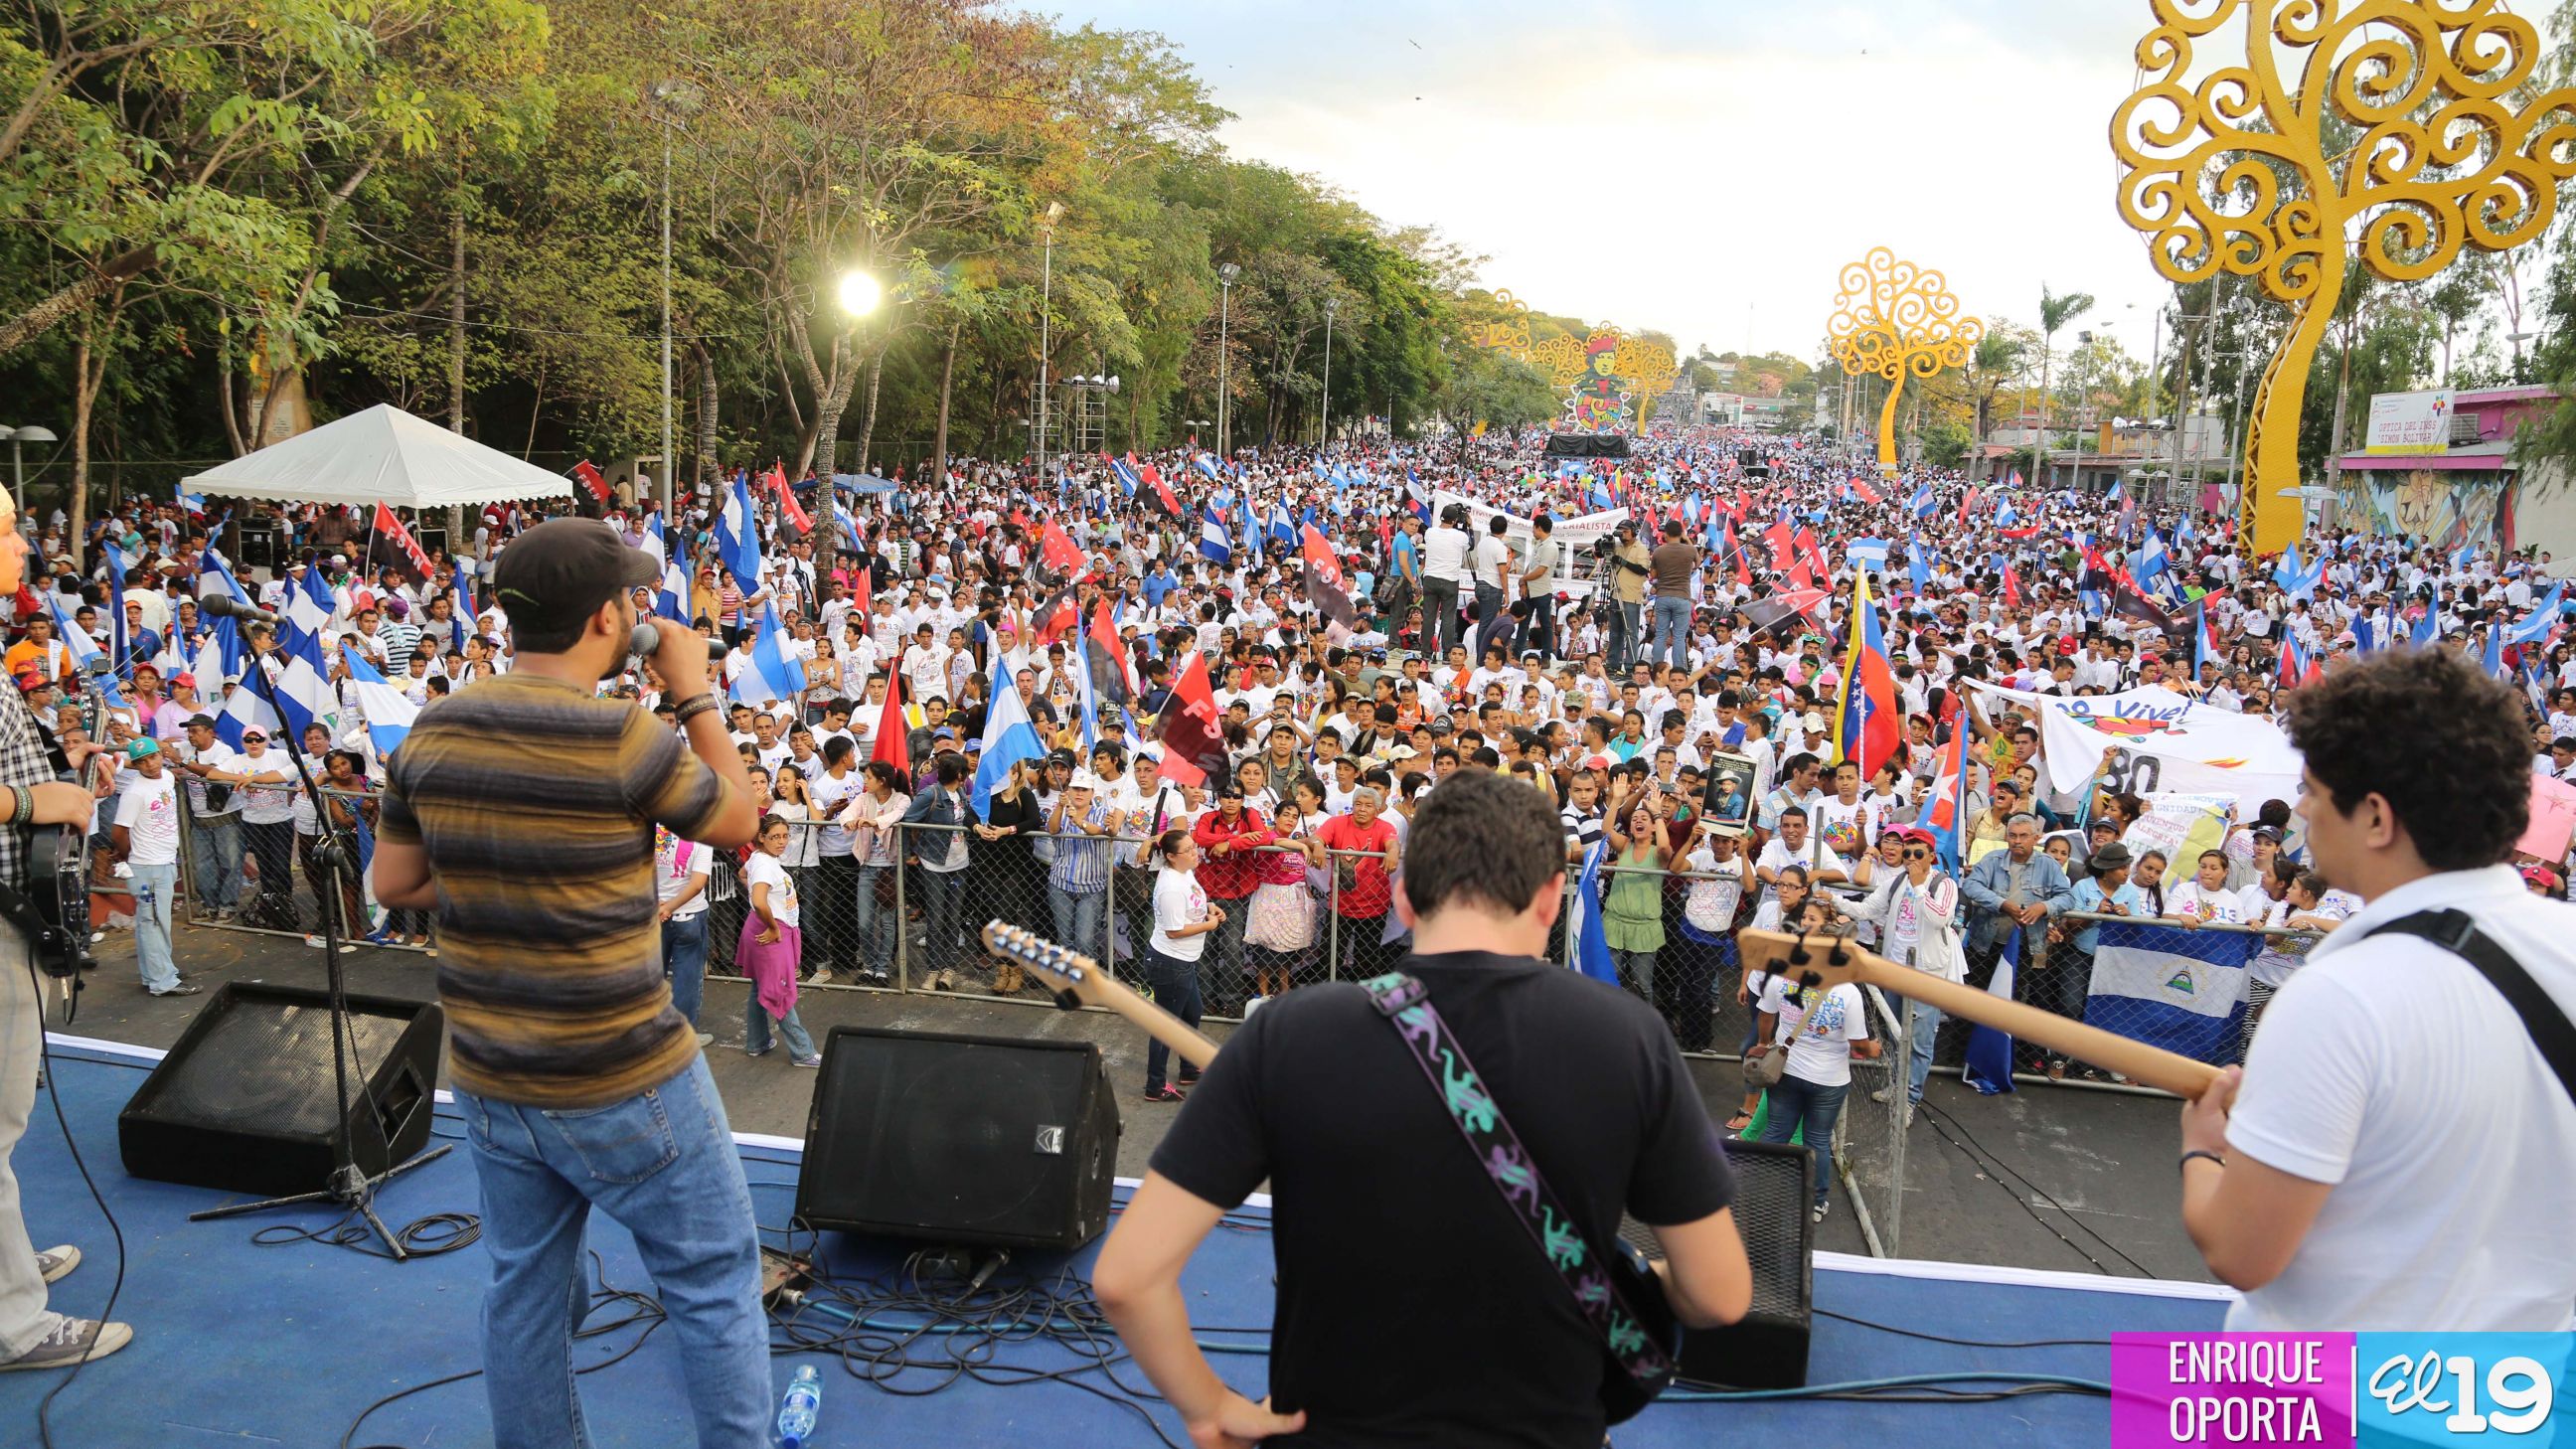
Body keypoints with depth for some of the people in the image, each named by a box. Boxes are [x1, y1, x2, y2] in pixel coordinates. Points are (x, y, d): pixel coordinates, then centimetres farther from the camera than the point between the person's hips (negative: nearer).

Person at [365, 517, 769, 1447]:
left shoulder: (433, 733, -3)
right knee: (714, 1284, 12)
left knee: (525, 1290, 20)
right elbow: (738, 820, -4)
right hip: (625, 1088, -6)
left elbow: (394, 884, 8)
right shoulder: (626, 740, -21)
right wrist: (696, 695, 2)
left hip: (489, 1083, 6)